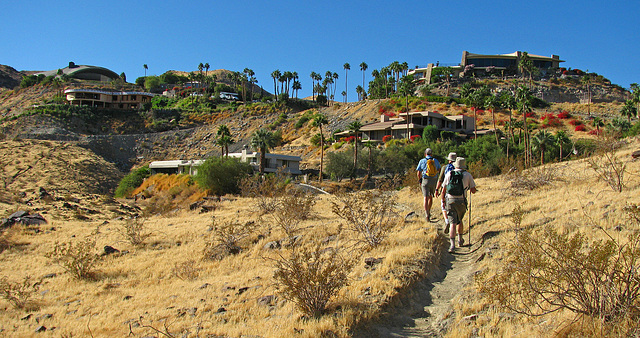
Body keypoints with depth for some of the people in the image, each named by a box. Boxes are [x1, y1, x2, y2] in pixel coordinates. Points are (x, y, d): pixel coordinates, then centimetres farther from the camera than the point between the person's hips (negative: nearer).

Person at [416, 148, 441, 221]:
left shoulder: (422, 161, 0)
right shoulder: (436, 160, 7)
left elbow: (419, 173, 0)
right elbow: (440, 170, 12)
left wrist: (419, 181, 14)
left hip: (425, 180, -3)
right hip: (434, 181, 3)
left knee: (426, 198, -6)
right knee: (431, 196, 21)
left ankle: (427, 215, -20)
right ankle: (428, 212, 31)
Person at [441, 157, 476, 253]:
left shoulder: (449, 174, 3)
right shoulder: (467, 175, 0)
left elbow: (444, 190, 8)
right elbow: (473, 191, 1)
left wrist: (443, 200, 21)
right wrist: (471, 188, 24)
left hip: (450, 201, 0)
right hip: (461, 202, 0)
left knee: (453, 223, -4)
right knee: (459, 221, 24)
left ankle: (452, 244, -17)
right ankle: (460, 240, 36)